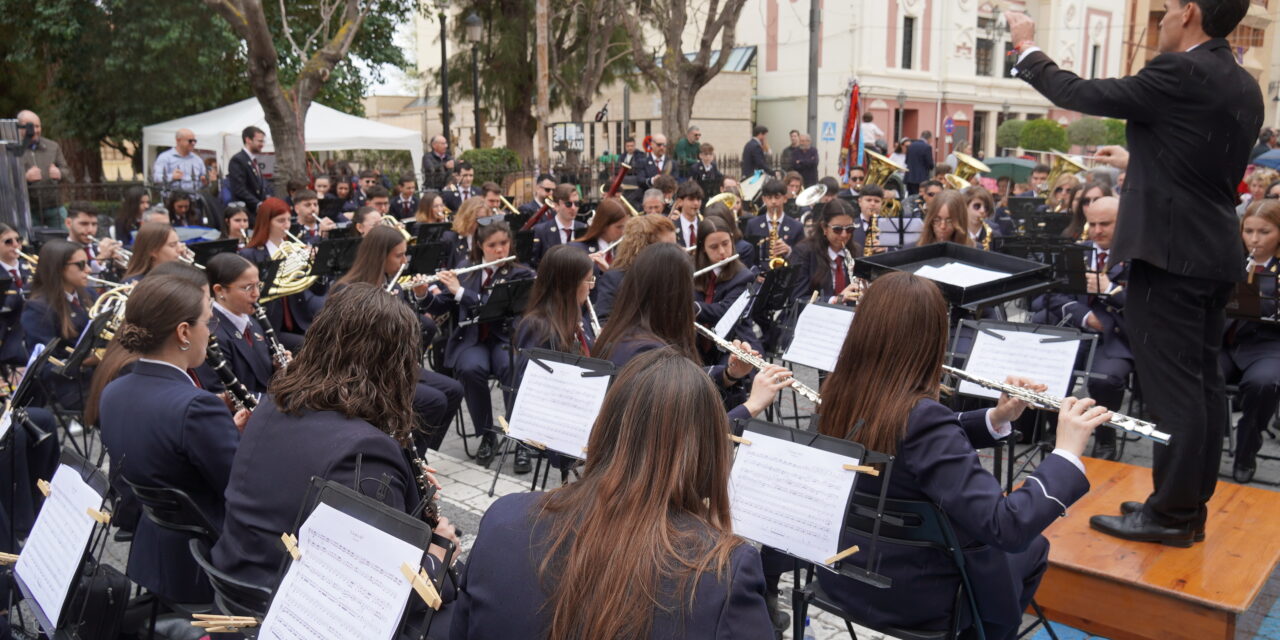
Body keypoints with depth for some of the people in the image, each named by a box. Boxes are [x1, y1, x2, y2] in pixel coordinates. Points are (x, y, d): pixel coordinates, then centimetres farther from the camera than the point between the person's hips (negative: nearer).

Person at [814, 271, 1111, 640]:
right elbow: (1006, 528, -33)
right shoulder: (921, 417, -32)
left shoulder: (841, 393, -8)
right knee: (1032, 549, 22)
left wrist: (996, 419, -2)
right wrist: (1067, 452, -23)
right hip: (907, 595, -6)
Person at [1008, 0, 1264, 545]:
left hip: (1169, 253, -9)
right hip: (1216, 255, 9)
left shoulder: (1179, 73, -14)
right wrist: (1138, 161, 35)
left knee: (1172, 384, -4)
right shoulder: (1244, 87, 13)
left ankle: (1171, 515, 4)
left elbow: (1081, 95, -8)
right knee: (1202, 380, 13)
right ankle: (1192, 502, 23)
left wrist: (1027, 49, 7)